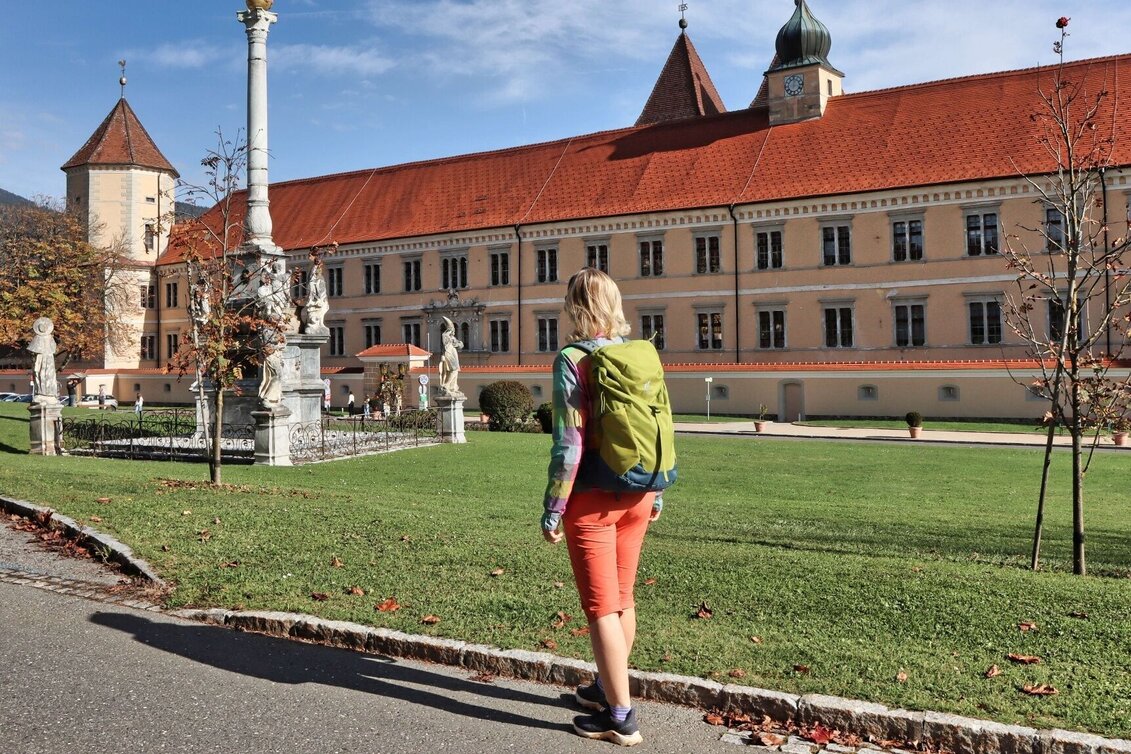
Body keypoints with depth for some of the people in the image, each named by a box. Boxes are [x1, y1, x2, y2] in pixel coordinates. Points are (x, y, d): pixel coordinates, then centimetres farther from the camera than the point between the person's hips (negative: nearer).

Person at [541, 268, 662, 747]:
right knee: (622, 599, 20)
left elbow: (569, 444, -18)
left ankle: (620, 718, 14)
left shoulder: (572, 360, -14)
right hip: (636, 495, 6)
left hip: (593, 500, -6)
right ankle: (608, 688, 38)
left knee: (601, 607, 5)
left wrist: (552, 510, -10)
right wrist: (656, 493, 17)